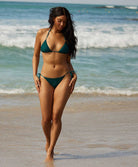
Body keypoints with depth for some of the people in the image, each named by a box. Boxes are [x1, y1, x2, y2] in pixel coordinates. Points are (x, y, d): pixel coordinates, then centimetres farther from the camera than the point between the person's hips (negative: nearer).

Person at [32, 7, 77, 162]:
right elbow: (35, 56, 11)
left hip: (64, 79, 0)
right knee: (46, 118, -3)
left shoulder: (67, 36, 6)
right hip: (45, 79, 0)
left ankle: (50, 151, 1)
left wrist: (74, 75, -2)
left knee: (56, 116, -10)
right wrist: (35, 75, 0)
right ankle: (48, 141, 28)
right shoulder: (42, 33, 3)